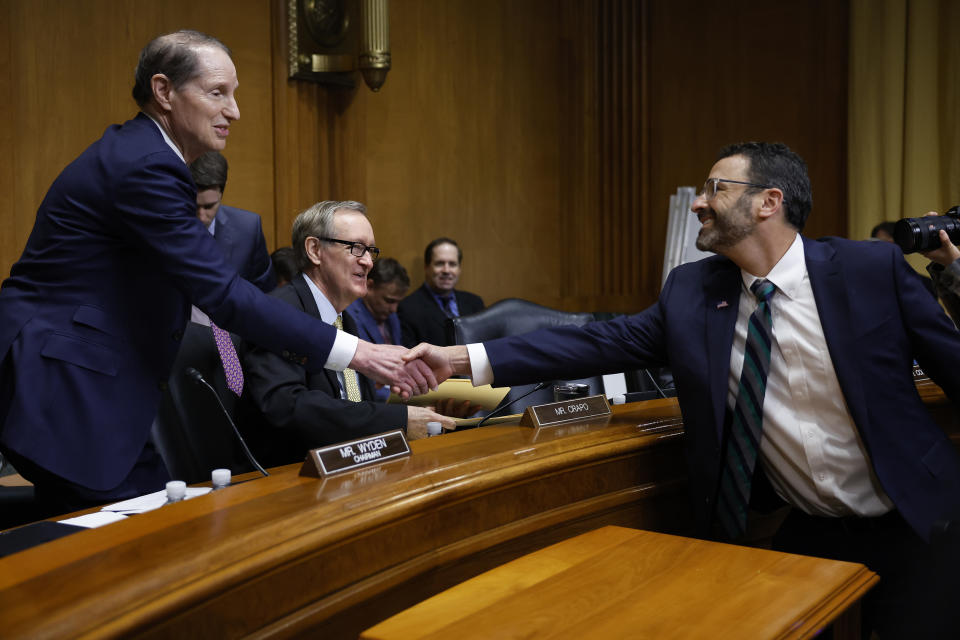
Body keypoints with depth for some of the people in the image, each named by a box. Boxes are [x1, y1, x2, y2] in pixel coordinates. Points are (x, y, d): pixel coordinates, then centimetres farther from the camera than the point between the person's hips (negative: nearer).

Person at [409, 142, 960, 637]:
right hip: (804, 533, 2)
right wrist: (464, 359, -14)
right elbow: (604, 342, -8)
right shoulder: (692, 290, -5)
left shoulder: (874, 269, -14)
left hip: (910, 531, -2)